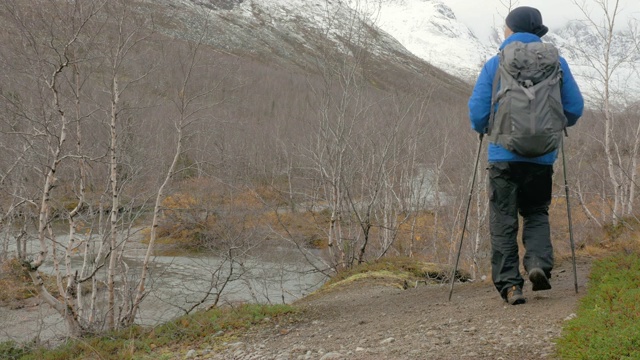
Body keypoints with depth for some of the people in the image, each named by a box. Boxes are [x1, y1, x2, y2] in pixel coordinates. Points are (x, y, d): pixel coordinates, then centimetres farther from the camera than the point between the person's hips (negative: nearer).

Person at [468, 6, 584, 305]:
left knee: (503, 220, 4)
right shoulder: (556, 62, 5)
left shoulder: (495, 65, 0)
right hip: (542, 157, 2)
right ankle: (539, 263, -5)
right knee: (536, 213, 18)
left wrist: (481, 129, 19)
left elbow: (477, 111, -3)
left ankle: (509, 283, -2)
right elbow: (575, 108, 5)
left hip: (504, 155, -2)